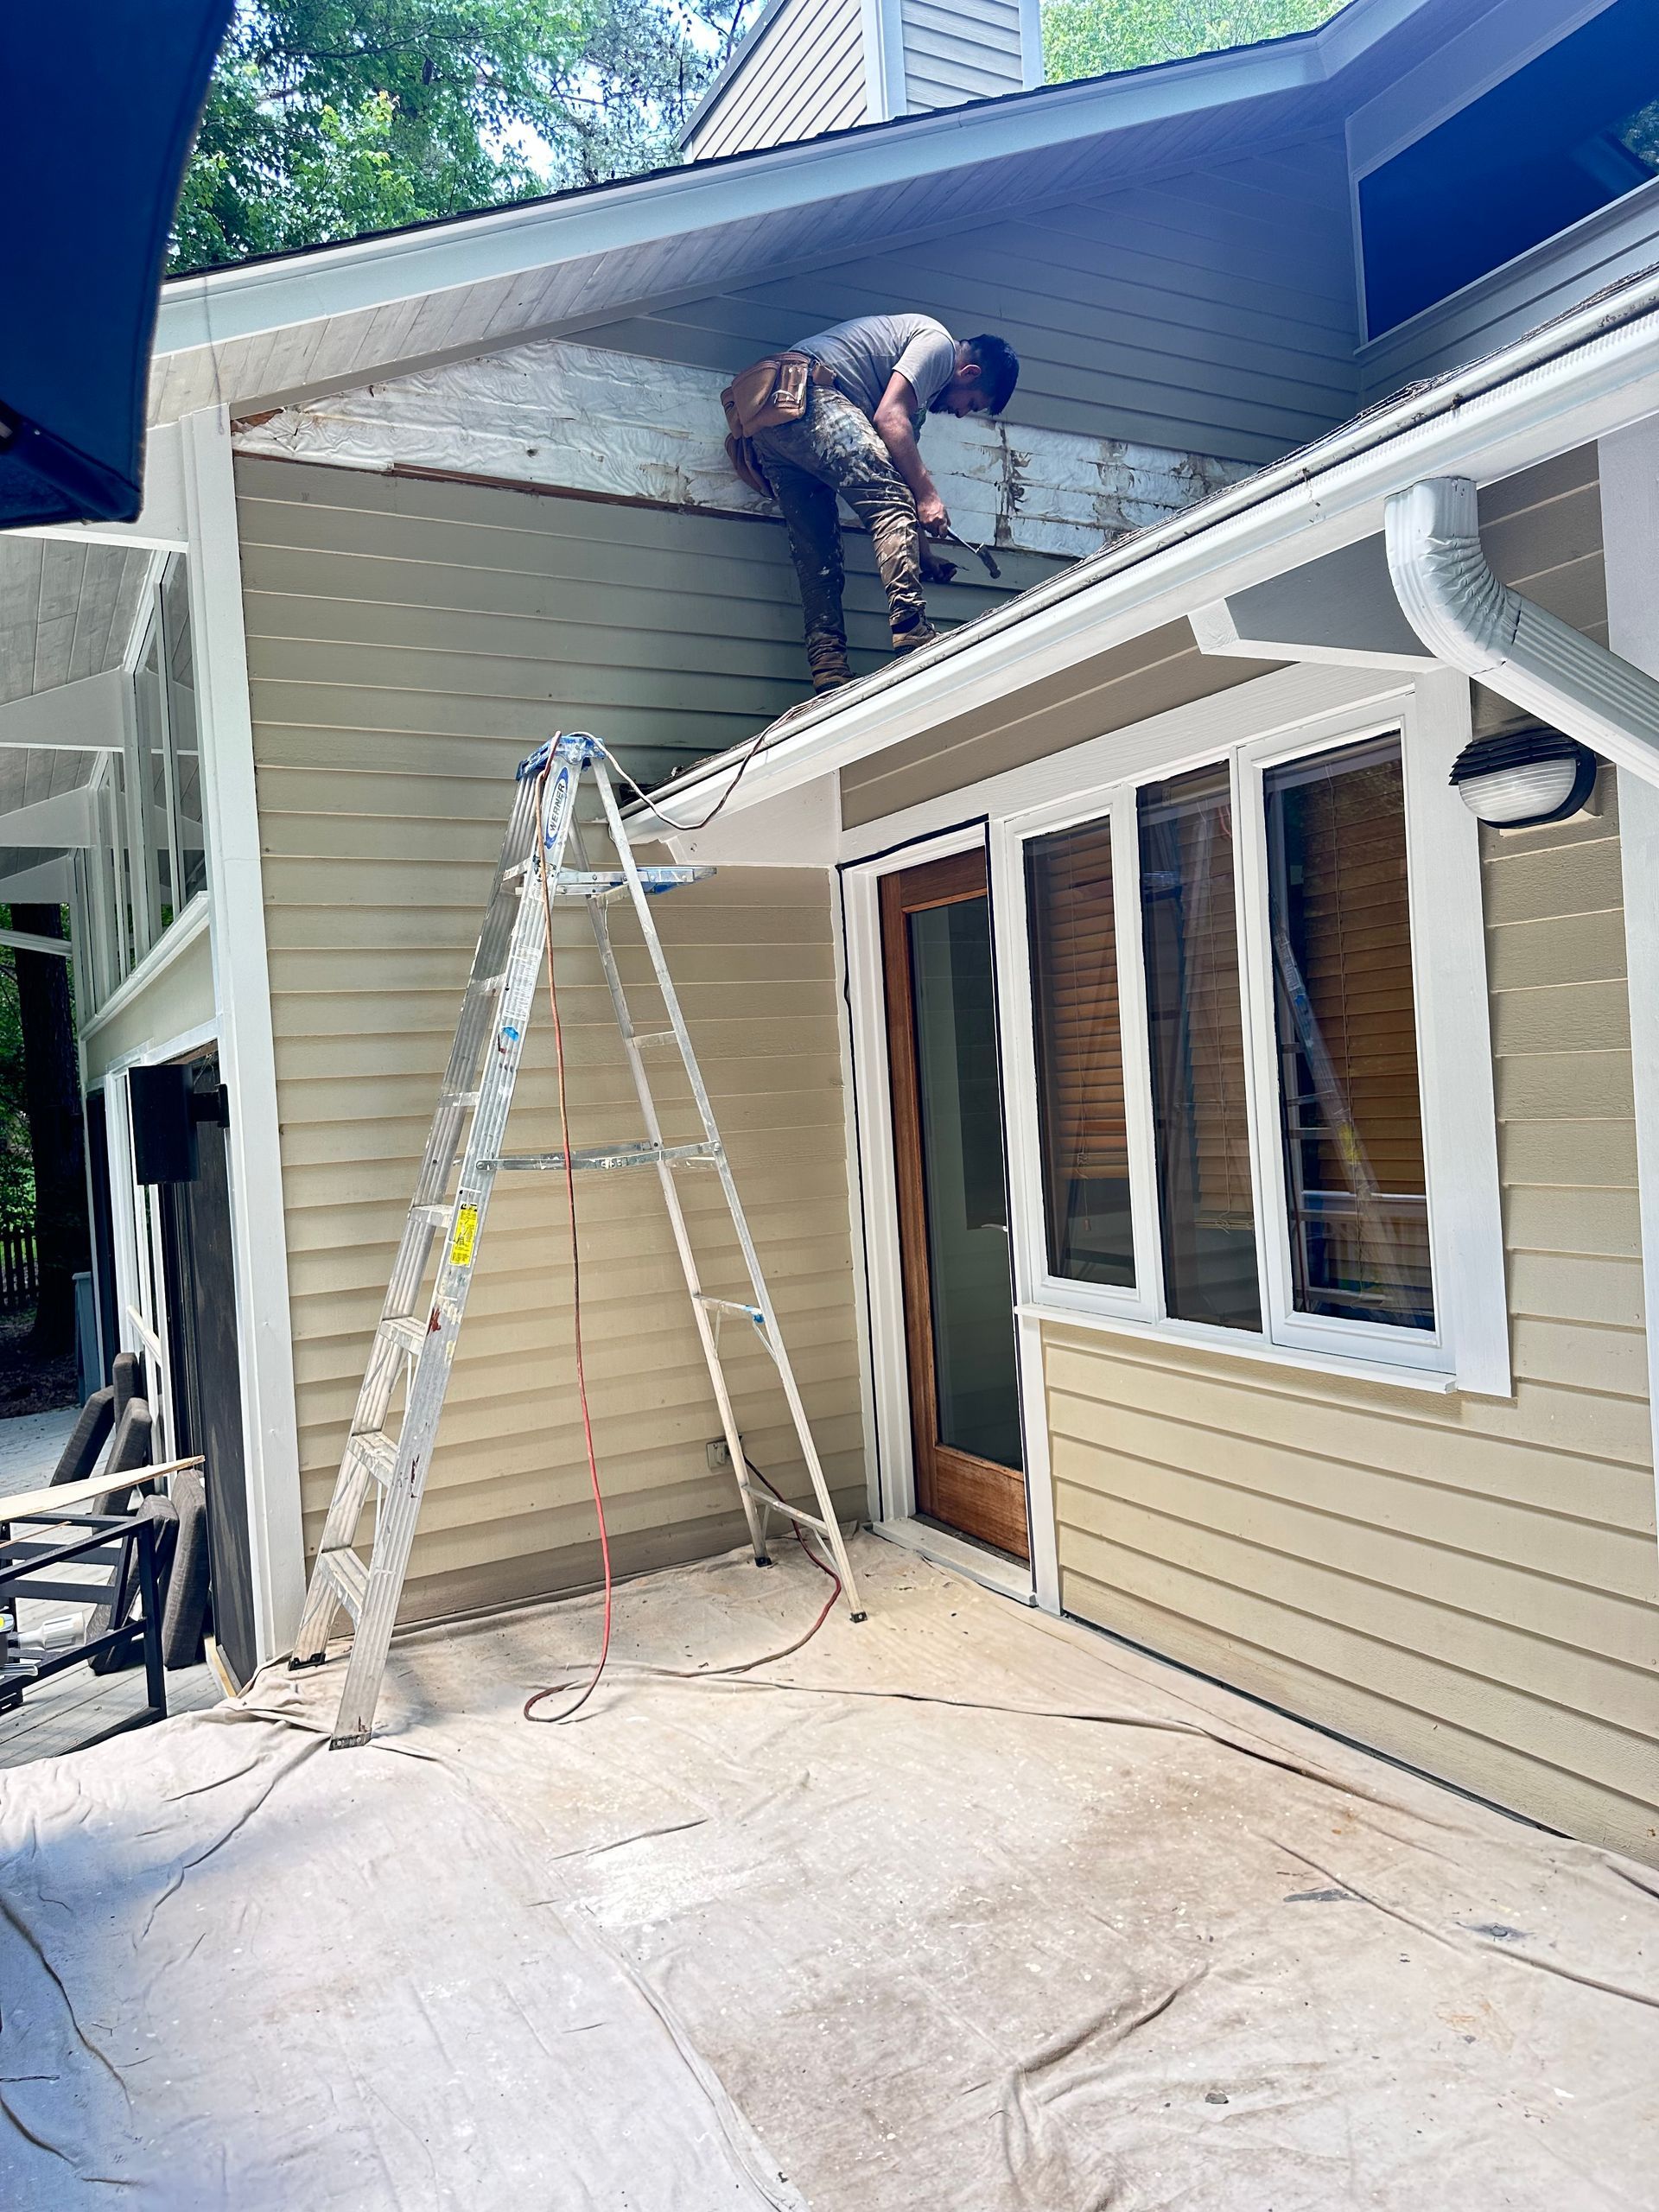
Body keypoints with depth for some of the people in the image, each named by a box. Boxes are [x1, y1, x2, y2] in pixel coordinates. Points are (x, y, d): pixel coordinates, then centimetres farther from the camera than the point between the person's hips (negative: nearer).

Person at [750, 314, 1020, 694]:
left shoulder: (923, 389, 31)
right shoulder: (938, 342, 4)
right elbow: (889, 417, -11)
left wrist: (922, 556, 25)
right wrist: (928, 495, -13)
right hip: (807, 395, -10)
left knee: (817, 549, 4)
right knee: (891, 496, -17)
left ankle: (829, 673, -3)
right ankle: (911, 631, -29)